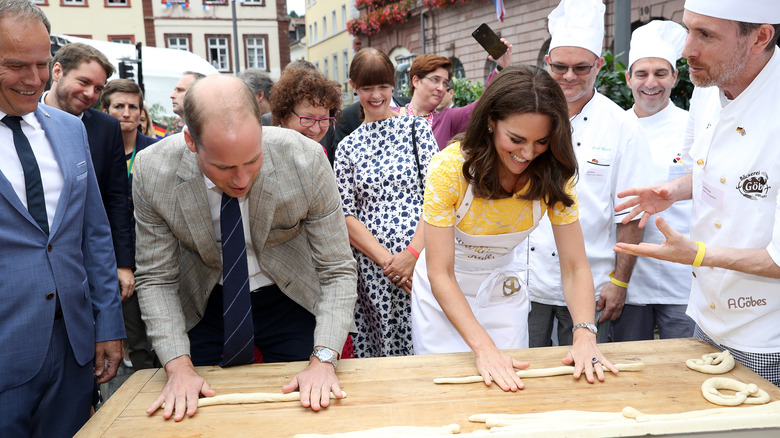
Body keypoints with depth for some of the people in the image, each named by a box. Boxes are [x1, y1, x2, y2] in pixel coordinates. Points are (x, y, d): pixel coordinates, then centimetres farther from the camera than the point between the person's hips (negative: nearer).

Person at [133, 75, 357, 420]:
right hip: (206, 307, 1)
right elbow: (156, 278, -11)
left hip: (291, 300, 0)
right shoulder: (151, 171, -22)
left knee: (306, 410, 11)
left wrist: (324, 359, -29)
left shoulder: (306, 160, -26)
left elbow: (337, 270, -19)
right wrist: (179, 366, -22)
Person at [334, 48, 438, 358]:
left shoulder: (415, 127, 6)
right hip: (372, 268, 1)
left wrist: (411, 254, -12)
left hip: (420, 259, -1)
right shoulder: (347, 147, 10)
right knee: (381, 350, 5)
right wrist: (386, 260, -10)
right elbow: (346, 217, 3)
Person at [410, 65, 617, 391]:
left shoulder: (553, 175, -16)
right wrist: (484, 347, -38)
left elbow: (574, 267, -16)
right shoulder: (450, 168, -27)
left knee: (513, 385, 9)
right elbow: (440, 275, -27)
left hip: (504, 290, 3)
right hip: (444, 293, -3)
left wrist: (585, 335, -33)